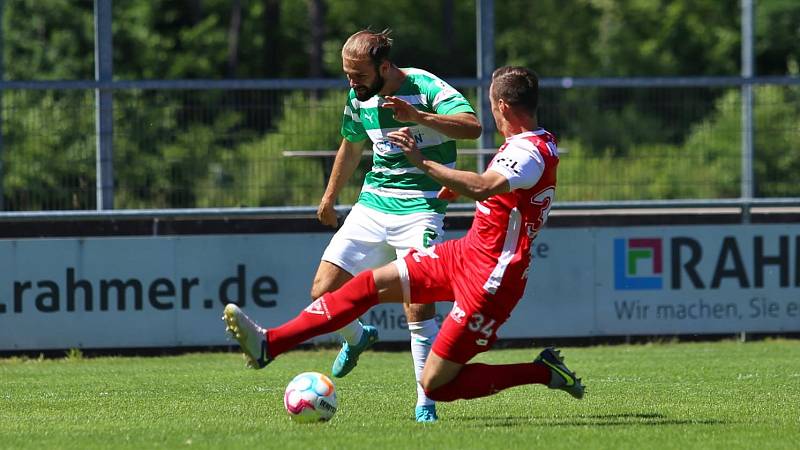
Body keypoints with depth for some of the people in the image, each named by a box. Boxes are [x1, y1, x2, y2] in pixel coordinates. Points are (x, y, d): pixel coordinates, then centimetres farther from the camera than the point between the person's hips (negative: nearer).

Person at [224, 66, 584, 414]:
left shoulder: (531, 153, -22)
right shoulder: (535, 143, 10)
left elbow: (482, 188, -42)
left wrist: (422, 162, -41)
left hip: (488, 281, -10)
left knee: (435, 386, -6)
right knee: (371, 284, 7)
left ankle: (544, 372, 4)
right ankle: (269, 343, 9)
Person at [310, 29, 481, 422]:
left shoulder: (424, 88, -15)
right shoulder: (359, 98, 5)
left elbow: (472, 126, -28)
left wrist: (418, 116, -41)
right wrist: (329, 198, 35)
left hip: (419, 209, -6)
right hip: (372, 205, 6)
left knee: (418, 307, -17)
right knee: (323, 293, -1)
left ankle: (426, 405, -6)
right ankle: (357, 339, 33)